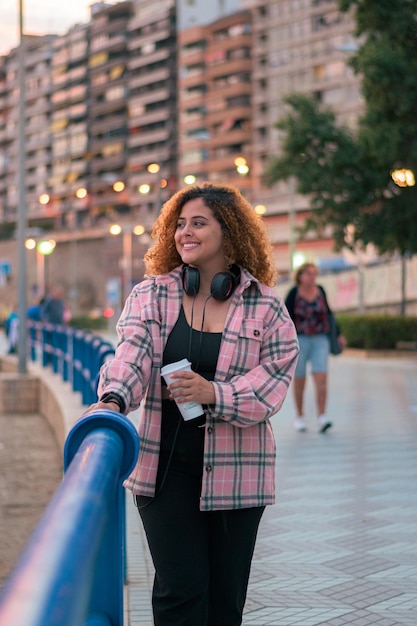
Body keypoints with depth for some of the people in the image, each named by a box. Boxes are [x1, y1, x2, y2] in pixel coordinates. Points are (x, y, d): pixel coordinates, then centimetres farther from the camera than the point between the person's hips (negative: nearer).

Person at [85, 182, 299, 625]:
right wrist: (112, 399, -33)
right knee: (180, 588, -4)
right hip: (165, 465, 0)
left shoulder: (265, 306, 0)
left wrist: (214, 393, -22)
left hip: (235, 468, 0)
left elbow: (276, 374, -6)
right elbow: (132, 352, -12)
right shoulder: (152, 294, 3)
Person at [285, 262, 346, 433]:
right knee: (299, 380, 6)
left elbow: (327, 311, 16)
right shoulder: (293, 293, -8)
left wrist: (338, 334, 17)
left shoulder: (320, 290, 3)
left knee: (321, 379, -11)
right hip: (299, 340, -2)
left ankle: (322, 419, -16)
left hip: (319, 340, 3)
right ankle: (299, 417, 21)